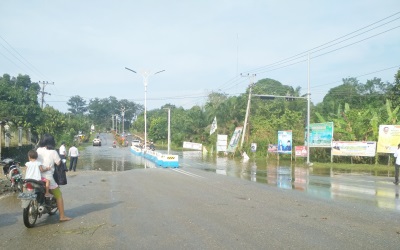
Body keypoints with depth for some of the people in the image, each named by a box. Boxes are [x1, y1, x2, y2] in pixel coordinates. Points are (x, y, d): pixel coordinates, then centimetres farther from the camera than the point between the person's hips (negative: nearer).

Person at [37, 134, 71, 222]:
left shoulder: (38, 150, 3)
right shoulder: (53, 152, -10)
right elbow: (58, 163, -7)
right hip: (47, 178, -5)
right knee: (58, 195, 6)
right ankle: (62, 216, 4)